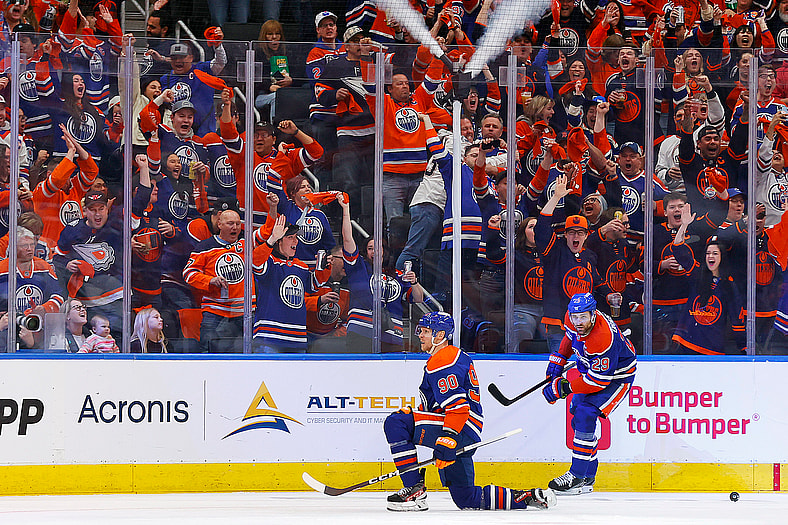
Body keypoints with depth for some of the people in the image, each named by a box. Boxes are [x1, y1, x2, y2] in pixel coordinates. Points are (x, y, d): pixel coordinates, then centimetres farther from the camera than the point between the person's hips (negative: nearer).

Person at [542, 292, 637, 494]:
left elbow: (599, 381, -35)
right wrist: (559, 358, 8)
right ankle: (588, 477, 17)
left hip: (617, 376, -9)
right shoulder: (572, 319, -15)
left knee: (585, 415, -22)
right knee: (577, 412, 8)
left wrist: (563, 387, -33)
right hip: (589, 366, 9)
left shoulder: (603, 338, -39)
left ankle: (577, 477, -19)